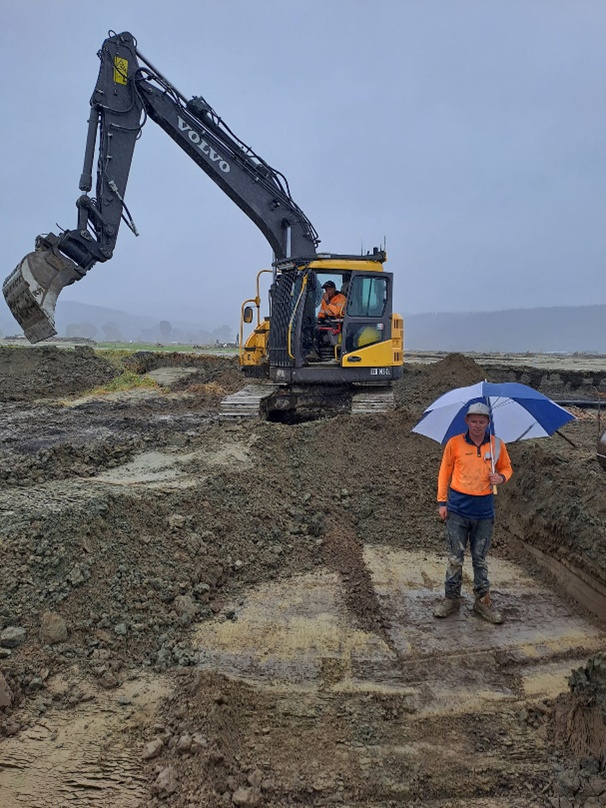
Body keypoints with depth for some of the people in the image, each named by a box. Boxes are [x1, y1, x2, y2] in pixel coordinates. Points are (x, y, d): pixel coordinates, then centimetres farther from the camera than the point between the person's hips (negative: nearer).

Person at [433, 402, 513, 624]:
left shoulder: (497, 445, 0)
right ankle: (451, 598, 19)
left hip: (484, 510, 1)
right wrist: (442, 502, 0)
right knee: (455, 558, 5)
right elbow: (444, 472, 2)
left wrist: (501, 477, -10)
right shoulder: (454, 443, -4)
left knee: (480, 558, 12)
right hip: (458, 508, -1)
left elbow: (506, 468, 14)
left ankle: (483, 601, 23)